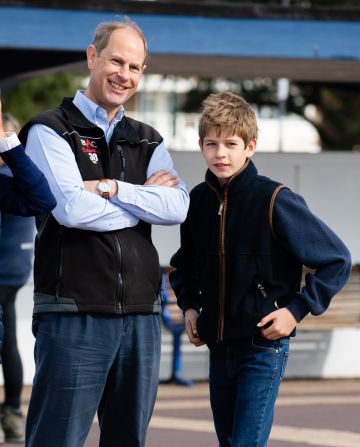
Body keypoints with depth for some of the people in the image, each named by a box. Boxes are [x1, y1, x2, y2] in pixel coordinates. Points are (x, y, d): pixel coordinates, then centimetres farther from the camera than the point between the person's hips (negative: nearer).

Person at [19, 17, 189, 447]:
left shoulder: (147, 142, 16)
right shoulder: (50, 132, 0)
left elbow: (178, 207, -1)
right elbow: (71, 209, -15)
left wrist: (111, 188, -11)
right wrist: (145, 201, -4)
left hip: (141, 314, 6)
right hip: (74, 313, -5)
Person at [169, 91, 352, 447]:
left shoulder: (274, 200, -13)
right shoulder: (198, 201, 4)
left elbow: (337, 261, -9)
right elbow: (184, 264, 24)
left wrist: (297, 310, -13)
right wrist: (189, 305, 8)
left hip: (263, 347, -6)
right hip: (218, 346, 6)